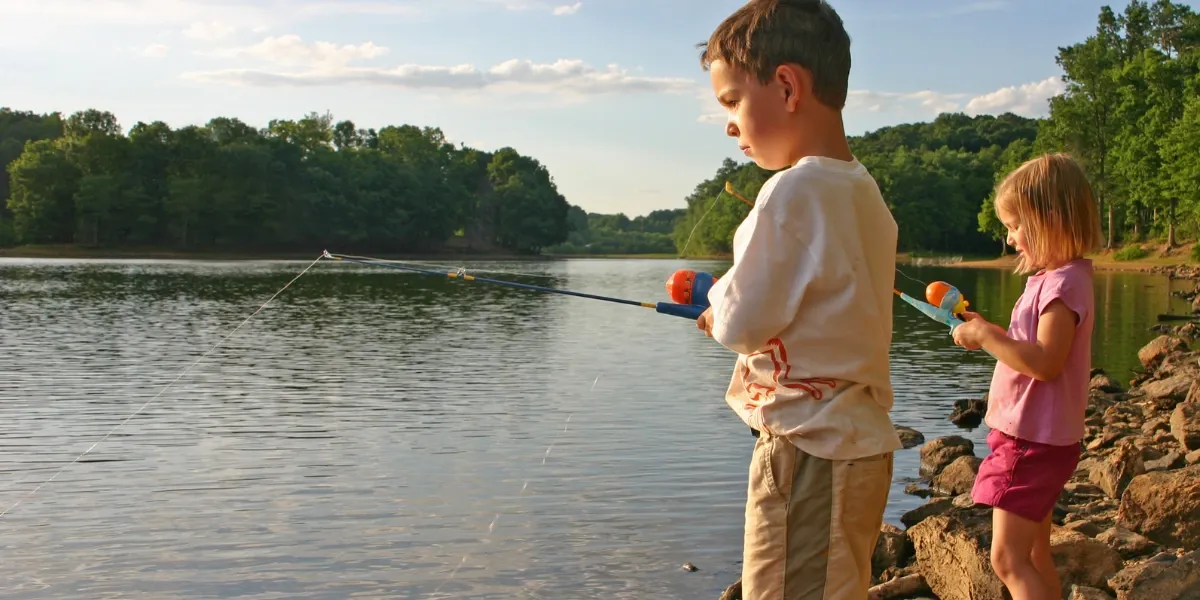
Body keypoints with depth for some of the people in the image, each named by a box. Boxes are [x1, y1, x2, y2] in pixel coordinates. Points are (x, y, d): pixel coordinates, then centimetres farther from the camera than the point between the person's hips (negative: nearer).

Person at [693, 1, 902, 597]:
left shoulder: (793, 191, -19)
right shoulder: (864, 191, 10)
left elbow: (740, 325, -17)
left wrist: (721, 296, 3)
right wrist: (736, 306, 12)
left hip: (809, 452, -9)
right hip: (861, 442, 10)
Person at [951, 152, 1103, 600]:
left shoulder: (1063, 283, -19)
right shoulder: (1053, 278, 13)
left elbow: (1045, 362, -28)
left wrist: (985, 336, -22)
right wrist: (985, 332, 7)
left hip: (1035, 441, -11)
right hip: (1035, 437, 11)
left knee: (1009, 558, -9)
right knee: (1034, 555, 17)